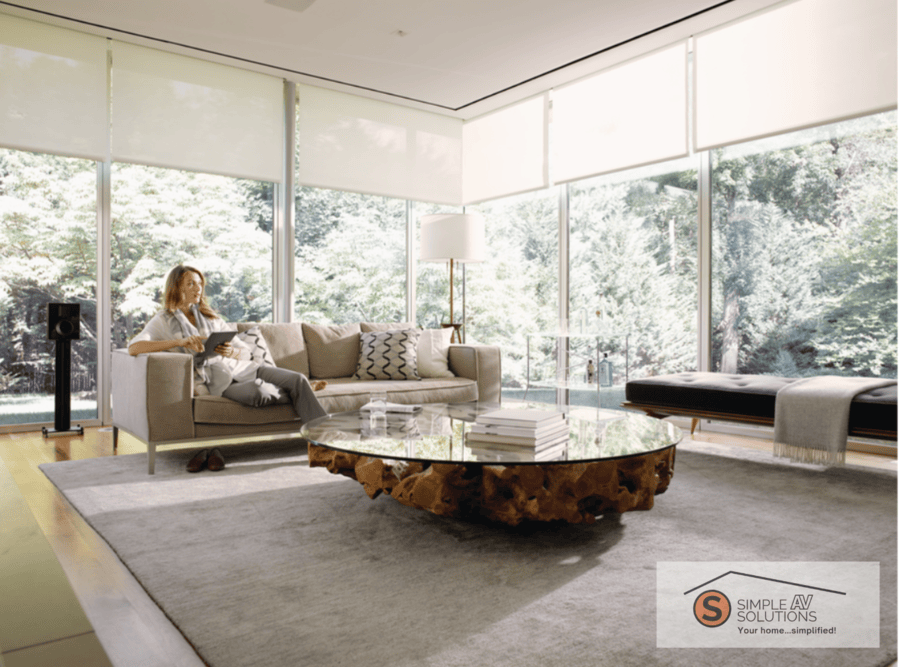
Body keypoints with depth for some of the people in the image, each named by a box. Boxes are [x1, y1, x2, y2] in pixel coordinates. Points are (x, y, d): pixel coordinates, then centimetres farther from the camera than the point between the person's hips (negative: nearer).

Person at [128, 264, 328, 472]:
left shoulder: (210, 316, 20)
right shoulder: (163, 321, 7)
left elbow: (245, 351, 17)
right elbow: (133, 347, -13)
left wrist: (230, 351, -9)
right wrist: (180, 342, -25)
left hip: (240, 367, 5)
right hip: (215, 381, -5)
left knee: (298, 379, -19)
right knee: (259, 391, -35)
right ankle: (302, 393, -6)